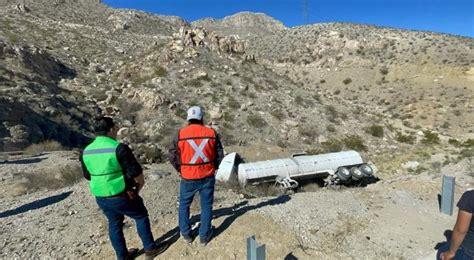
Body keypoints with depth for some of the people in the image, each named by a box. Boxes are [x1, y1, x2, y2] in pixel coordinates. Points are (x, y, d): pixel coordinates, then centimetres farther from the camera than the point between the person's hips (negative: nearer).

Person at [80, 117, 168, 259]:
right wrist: (139, 186, 0)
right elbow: (137, 173, -19)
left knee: (114, 224, 21)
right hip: (122, 196, -6)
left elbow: (88, 176, 13)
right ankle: (150, 248, 25)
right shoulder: (119, 148, -21)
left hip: (101, 198, 7)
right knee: (141, 217, 14)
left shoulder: (86, 151, 1)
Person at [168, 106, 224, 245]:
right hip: (207, 177, 1)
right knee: (206, 206, 17)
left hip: (188, 178, 0)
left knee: (184, 205, 22)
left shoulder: (180, 134, -9)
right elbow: (220, 155, 0)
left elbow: (173, 156, -3)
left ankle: (186, 233, 35)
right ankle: (204, 235, 29)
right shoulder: (212, 133, -6)